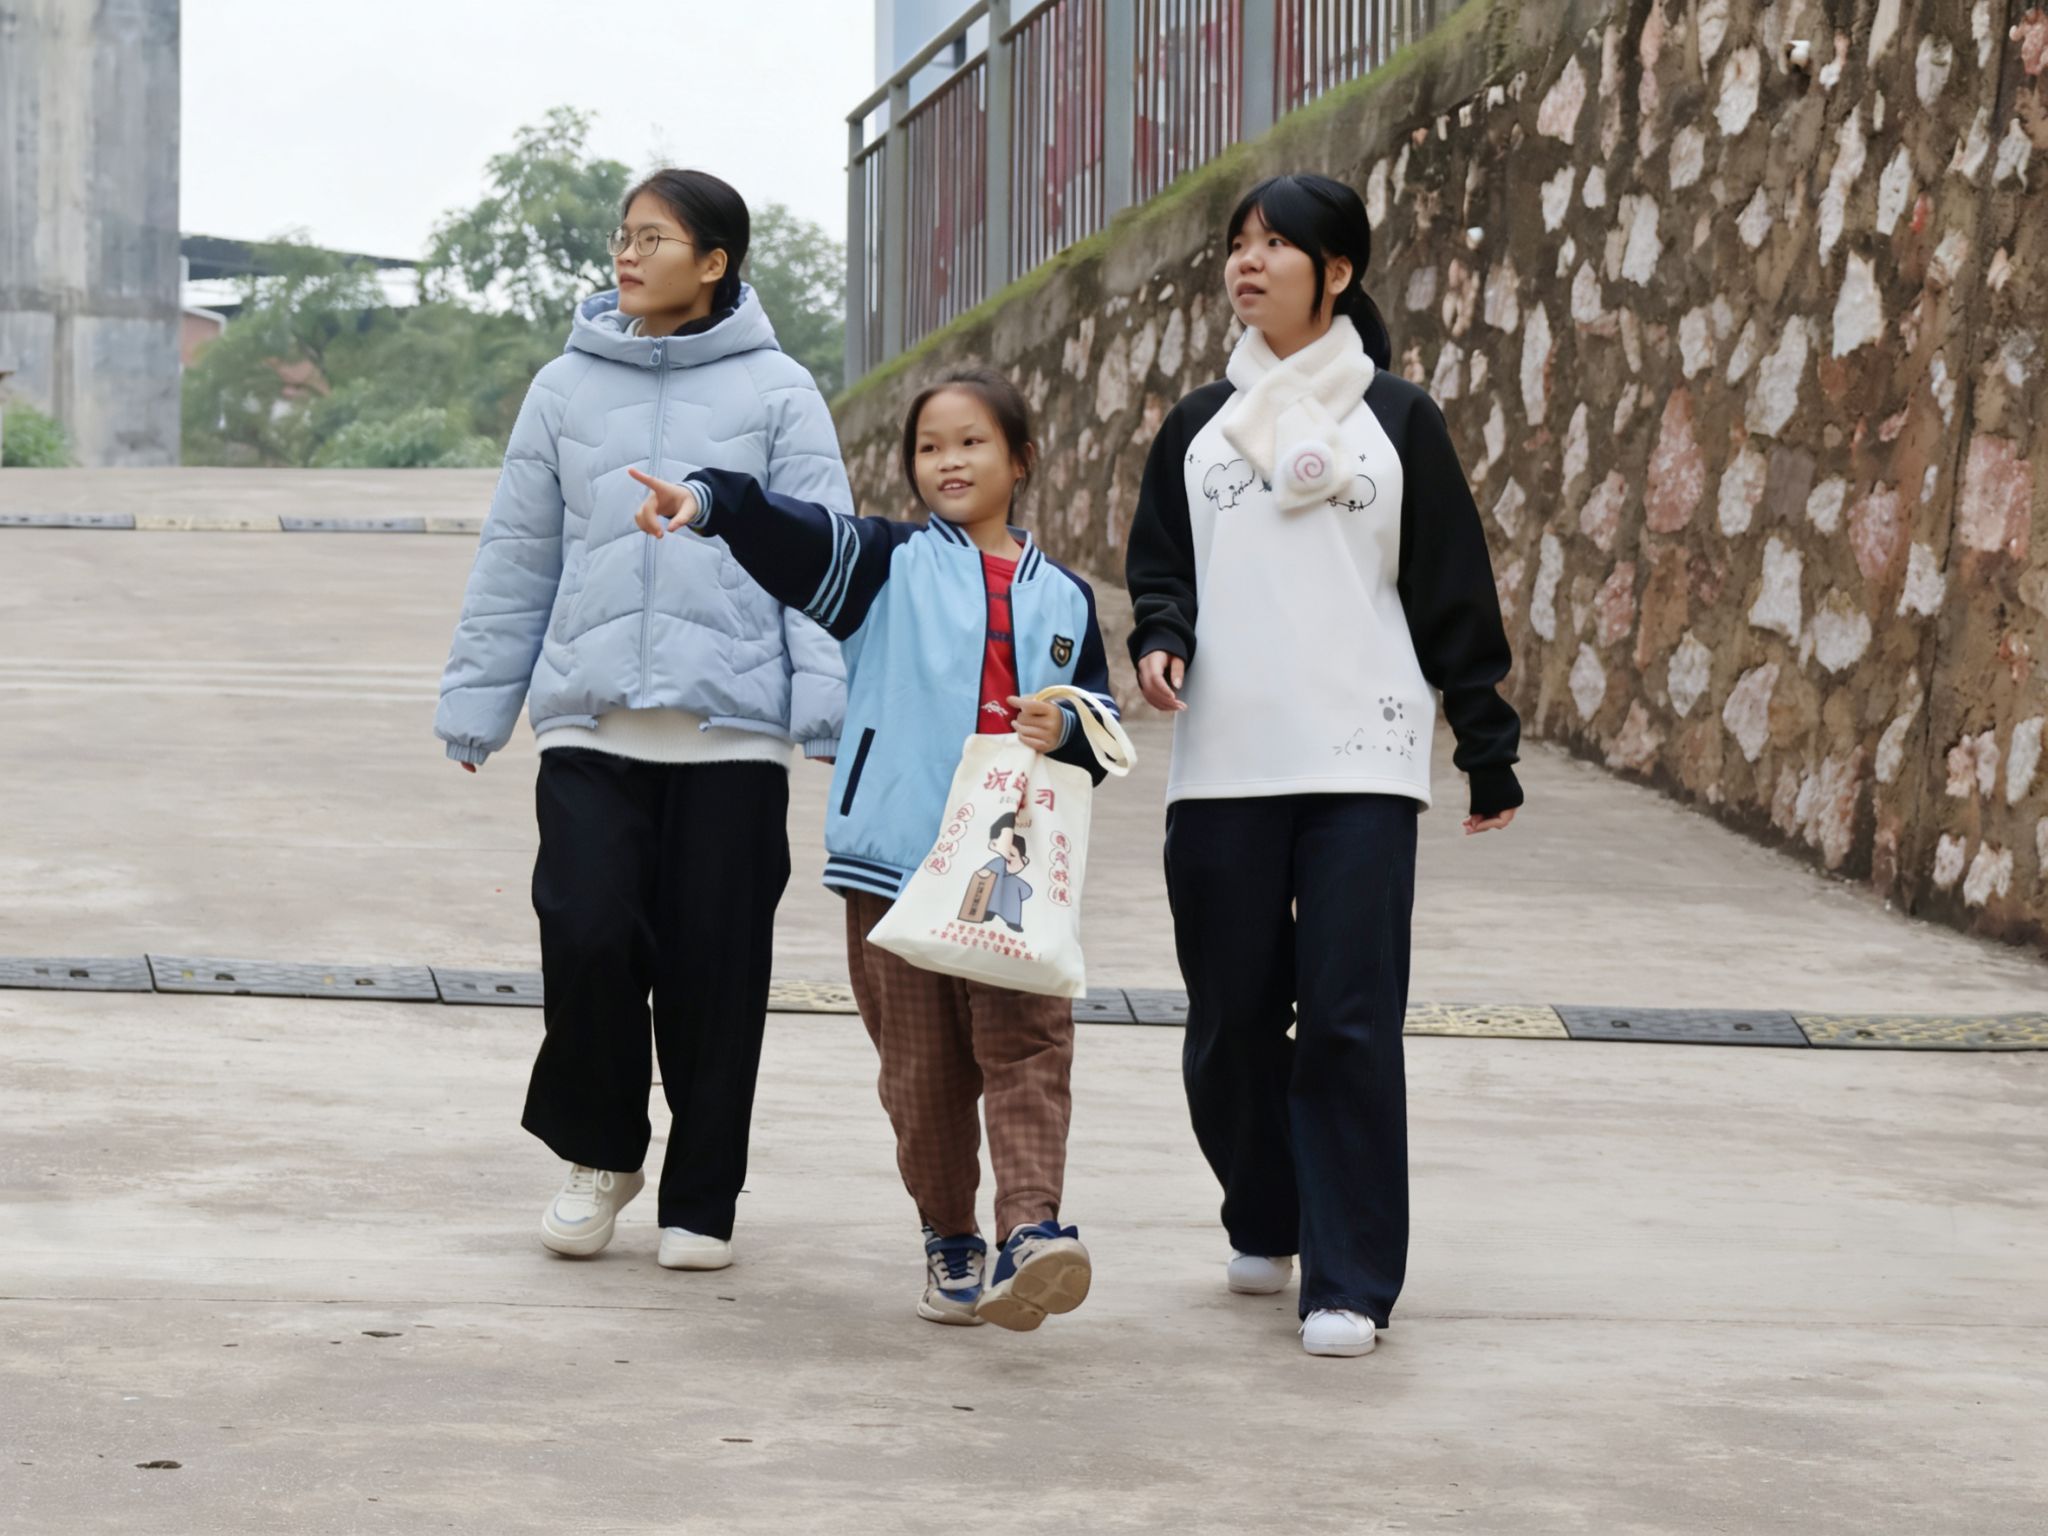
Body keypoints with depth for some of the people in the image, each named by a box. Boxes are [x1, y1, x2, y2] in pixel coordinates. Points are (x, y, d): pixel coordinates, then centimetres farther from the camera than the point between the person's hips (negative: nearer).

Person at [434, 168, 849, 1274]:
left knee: (716, 968, 1)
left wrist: (832, 710, -9)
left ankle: (700, 1201, 16)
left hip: (731, 730, -2)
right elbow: (516, 558, 15)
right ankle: (599, 1152, 14)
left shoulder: (777, 394, 3)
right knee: (587, 935, -11)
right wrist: (475, 703, 13)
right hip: (590, 725, 2)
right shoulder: (567, 389, 11)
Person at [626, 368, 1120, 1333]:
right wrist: (708, 500, -28)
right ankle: (949, 1241, 16)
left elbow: (1101, 719, 19)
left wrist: (1064, 729, -5)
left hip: (1014, 870, 1)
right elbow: (790, 534, -9)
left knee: (1026, 1044, -13)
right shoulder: (889, 564, 8)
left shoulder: (1061, 598, 16)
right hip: (894, 860, -1)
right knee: (921, 1066, 4)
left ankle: (1030, 1228, -22)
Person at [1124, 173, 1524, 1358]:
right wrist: (1159, 638, -7)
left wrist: (1491, 753, 5)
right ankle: (1265, 1226, 27)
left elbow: (1456, 592, 7)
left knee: (1351, 1022, -10)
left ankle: (1350, 1280, -7)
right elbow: (1159, 562, 17)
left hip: (1362, 767, -3)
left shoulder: (1396, 419, 6)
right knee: (1232, 1020, 5)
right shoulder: (1199, 426, 15)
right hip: (1223, 762, 3)